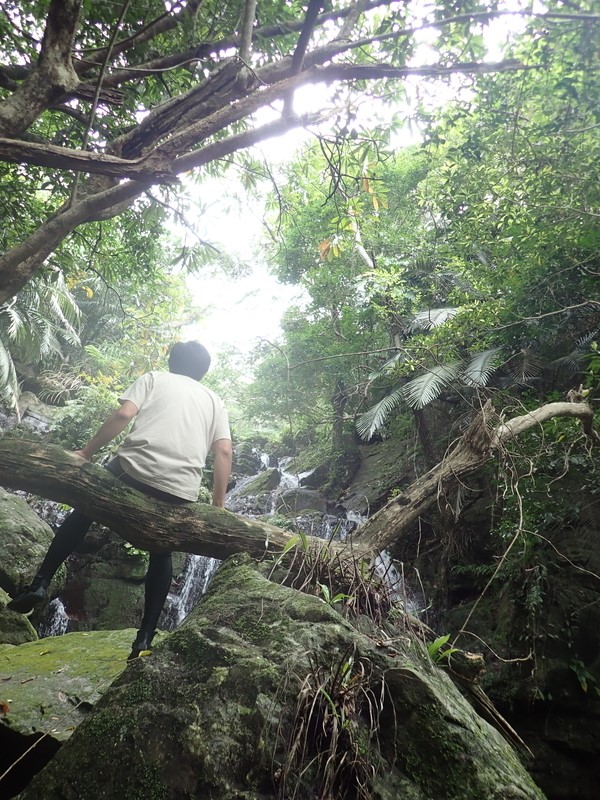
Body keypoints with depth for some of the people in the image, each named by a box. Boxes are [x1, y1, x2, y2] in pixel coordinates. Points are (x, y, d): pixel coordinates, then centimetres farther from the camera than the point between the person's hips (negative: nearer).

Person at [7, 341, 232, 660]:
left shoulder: (154, 378, 16)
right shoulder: (214, 401, 20)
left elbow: (123, 415, -1)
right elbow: (223, 451, 7)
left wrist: (86, 452, 8)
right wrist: (218, 506, 9)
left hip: (134, 470, -1)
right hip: (179, 492, 2)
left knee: (82, 512, 27)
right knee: (161, 554, 23)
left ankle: (40, 583, 22)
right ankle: (145, 638, 19)